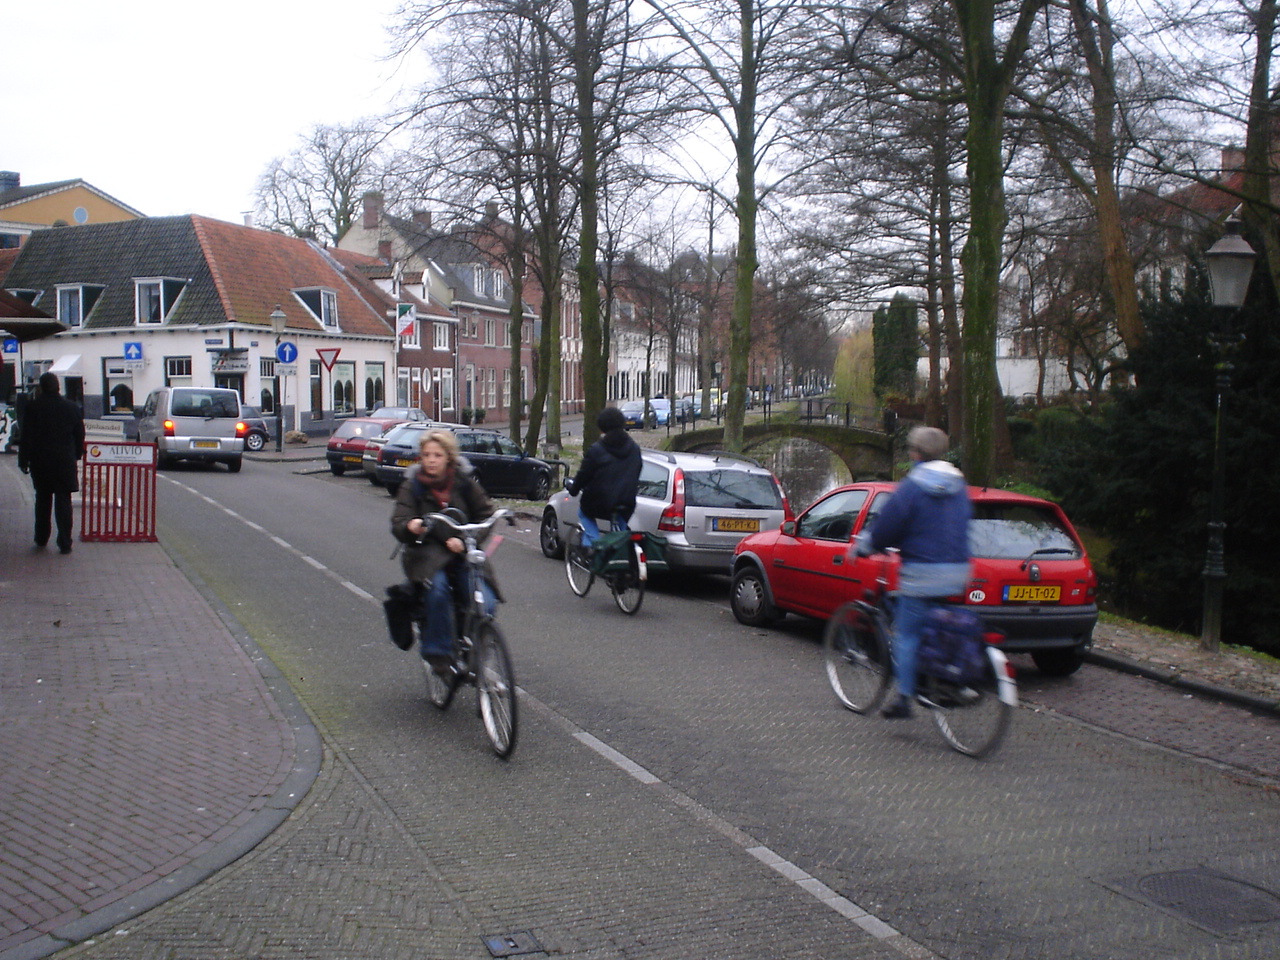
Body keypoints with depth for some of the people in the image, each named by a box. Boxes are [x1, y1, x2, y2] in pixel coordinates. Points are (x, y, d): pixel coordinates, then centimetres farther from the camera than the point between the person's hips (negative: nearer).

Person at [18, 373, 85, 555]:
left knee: (42, 499, 16)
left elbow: (26, 437, -6)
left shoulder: (32, 407, -6)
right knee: (63, 501, 0)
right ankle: (64, 543, -5)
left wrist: (23, 461, 0)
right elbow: (80, 435, 5)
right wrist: (77, 455, 18)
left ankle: (41, 538, 25)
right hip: (65, 462, 0)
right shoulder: (71, 407, -1)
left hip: (40, 462, 0)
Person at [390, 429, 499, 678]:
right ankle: (436, 652, -18)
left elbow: (485, 515, 1)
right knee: (437, 587, -34)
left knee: (485, 603, -20)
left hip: (463, 551, 2)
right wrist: (410, 527, -33)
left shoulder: (464, 481, 3)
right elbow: (398, 525, -8)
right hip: (427, 553, -1)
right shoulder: (413, 485, 1)